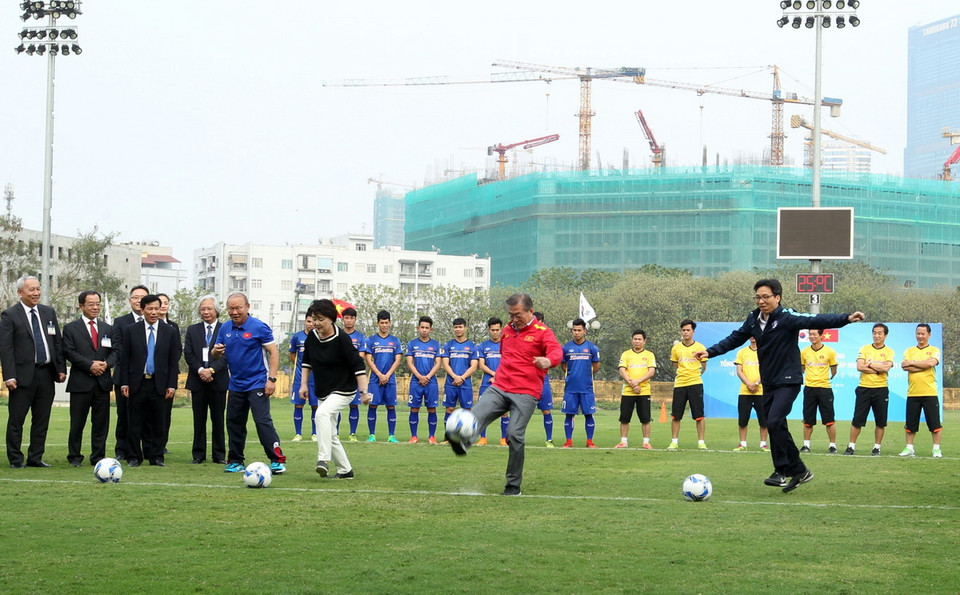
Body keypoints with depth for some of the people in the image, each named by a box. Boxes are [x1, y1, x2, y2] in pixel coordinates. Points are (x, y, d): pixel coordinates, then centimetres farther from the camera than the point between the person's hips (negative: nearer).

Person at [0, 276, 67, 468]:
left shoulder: (49, 312, 13)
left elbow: (58, 342, 16)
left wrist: (61, 368, 8)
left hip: (46, 374, 5)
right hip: (24, 375, -5)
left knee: (41, 420, 9)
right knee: (16, 420, 0)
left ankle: (35, 458, 16)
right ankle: (15, 459, 8)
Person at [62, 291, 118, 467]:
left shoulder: (108, 329, 16)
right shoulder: (70, 328, 3)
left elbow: (116, 352, 11)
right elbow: (69, 352, -7)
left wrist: (106, 364, -10)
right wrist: (90, 365, -16)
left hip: (103, 382, 4)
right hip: (80, 383, -3)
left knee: (101, 423, 5)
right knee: (77, 423, 1)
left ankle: (98, 457, 11)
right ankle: (74, 457, 10)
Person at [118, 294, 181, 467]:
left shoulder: (171, 332, 6)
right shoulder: (131, 330, 5)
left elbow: (174, 361, 5)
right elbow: (125, 359, 5)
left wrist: (172, 385, -2)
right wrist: (124, 383, -3)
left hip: (159, 384, 0)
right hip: (137, 383, 0)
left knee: (158, 423, 4)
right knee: (135, 422, 2)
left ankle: (156, 456, 12)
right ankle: (134, 457, 8)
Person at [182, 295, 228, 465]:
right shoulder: (192, 330, 12)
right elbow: (188, 354, 4)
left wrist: (211, 370, -15)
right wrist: (200, 370, -10)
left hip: (218, 379, -2)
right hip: (198, 380, 2)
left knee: (218, 419, 2)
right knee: (199, 419, 4)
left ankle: (219, 455, 7)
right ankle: (198, 454, 9)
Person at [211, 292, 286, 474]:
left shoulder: (259, 327, -9)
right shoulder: (225, 328, 7)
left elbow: (274, 353, -9)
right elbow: (215, 355, 12)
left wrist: (272, 379, -17)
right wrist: (216, 351, -13)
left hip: (257, 383, -6)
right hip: (236, 384, 6)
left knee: (263, 421, -15)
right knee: (234, 423, 10)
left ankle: (277, 460, -13)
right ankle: (235, 461, 21)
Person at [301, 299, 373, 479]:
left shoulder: (342, 339, -19)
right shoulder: (312, 337, -1)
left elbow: (358, 365, -19)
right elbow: (307, 361, 16)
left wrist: (364, 392, -23)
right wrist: (304, 384, 9)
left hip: (343, 390, -8)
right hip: (323, 393, 8)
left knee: (322, 413, -33)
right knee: (330, 435, 10)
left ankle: (323, 459, -36)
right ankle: (345, 470, 25)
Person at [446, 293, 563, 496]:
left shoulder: (542, 332, -1)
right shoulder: (507, 330, 19)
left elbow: (556, 351, -21)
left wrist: (548, 361, -44)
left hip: (525, 393, -5)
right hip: (499, 388, 5)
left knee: (515, 435, -14)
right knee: (477, 414, -24)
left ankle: (513, 485, -2)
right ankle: (463, 441, -53)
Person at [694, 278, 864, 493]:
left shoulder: (787, 318, -14)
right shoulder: (754, 320, 6)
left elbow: (816, 321, -25)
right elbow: (734, 339, 18)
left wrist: (846, 318, -37)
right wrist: (710, 352, 12)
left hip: (788, 381, -7)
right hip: (768, 382, 7)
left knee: (775, 423, -19)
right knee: (774, 427, 8)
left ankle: (798, 470, -11)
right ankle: (782, 471, 15)